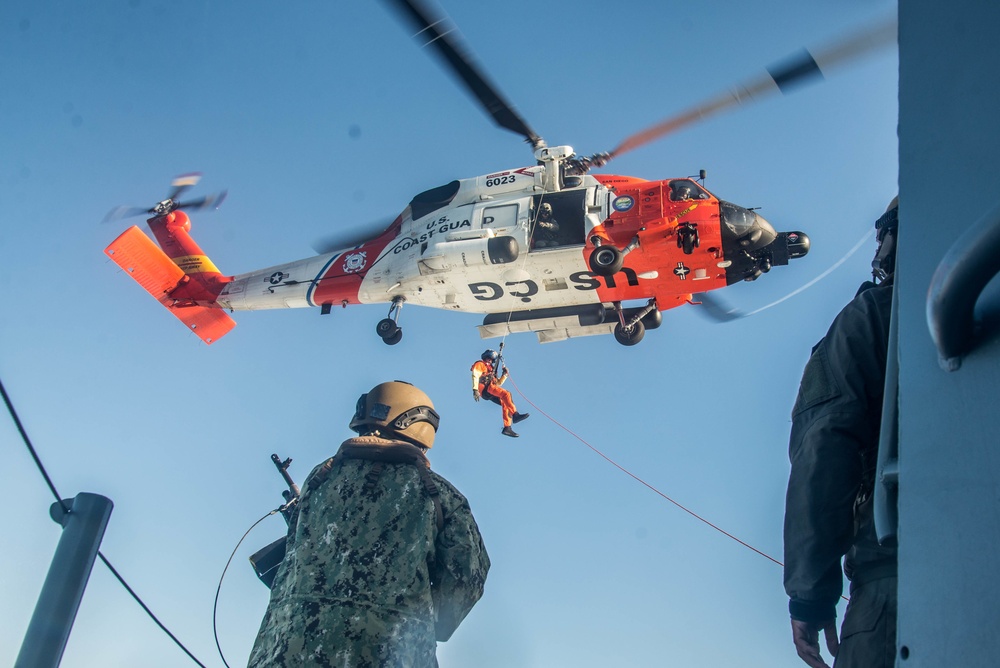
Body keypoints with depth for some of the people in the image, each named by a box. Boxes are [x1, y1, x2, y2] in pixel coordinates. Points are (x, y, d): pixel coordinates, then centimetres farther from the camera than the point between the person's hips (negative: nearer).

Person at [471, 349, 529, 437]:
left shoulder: (490, 369, 37)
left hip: (490, 394, 8)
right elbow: (475, 376, -5)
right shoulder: (480, 365, 13)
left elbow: (498, 383, 33)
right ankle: (515, 415, -41)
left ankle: (507, 427, -17)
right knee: (506, 394, -26)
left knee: (505, 403, -8)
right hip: (485, 388, -8)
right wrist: (475, 389, -20)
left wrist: (504, 374, 16)